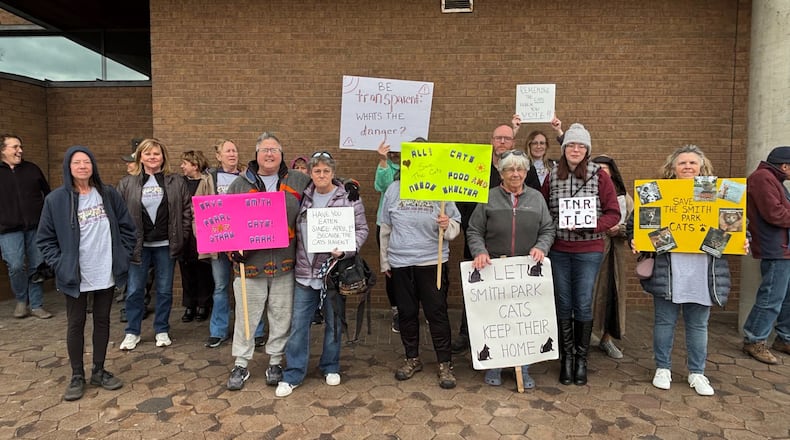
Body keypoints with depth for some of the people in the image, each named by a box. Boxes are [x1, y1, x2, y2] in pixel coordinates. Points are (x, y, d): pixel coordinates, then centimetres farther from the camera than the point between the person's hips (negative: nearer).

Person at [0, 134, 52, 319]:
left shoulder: (32, 169, 9)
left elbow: (47, 194, 14)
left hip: (36, 227, 2)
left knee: (36, 267, 4)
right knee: (16, 266, -9)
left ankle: (36, 305, 16)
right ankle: (21, 301, 16)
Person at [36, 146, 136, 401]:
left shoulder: (109, 194, 1)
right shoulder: (56, 199, -5)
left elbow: (127, 227, 6)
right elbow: (44, 238, 0)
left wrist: (122, 255, -1)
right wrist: (59, 264, -8)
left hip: (106, 273, 2)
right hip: (75, 275, -2)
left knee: (102, 321, 12)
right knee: (76, 324, 9)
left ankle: (99, 371, 26)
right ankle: (77, 376, 23)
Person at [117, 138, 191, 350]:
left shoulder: (176, 182, 2)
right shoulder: (127, 183, 2)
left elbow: (187, 210, 5)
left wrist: (181, 236, -1)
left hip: (165, 245, 0)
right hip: (138, 245, 0)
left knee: (165, 290, 9)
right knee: (134, 291, 7)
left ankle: (162, 331, 24)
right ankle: (132, 332, 23)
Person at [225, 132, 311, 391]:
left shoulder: (298, 182, 6)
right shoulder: (240, 184, 6)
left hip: (285, 264, 1)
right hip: (250, 264, 0)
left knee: (282, 317, 11)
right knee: (246, 318, 10)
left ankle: (275, 363, 28)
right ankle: (240, 365, 26)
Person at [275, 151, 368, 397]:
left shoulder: (348, 198, -4)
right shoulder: (303, 198, 6)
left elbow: (362, 229, -3)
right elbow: (294, 230, 12)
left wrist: (345, 249, -18)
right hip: (305, 271, 2)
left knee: (334, 321, 12)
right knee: (299, 323, 5)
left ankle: (330, 367, 31)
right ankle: (293, 374, 17)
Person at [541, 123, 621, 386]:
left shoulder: (599, 176, -3)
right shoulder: (552, 176, 3)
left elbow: (614, 213, -3)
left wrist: (590, 226, -19)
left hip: (588, 251, -2)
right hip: (558, 250, 2)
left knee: (583, 305, 3)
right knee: (563, 304, 8)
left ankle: (581, 359, 21)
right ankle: (566, 356, 23)